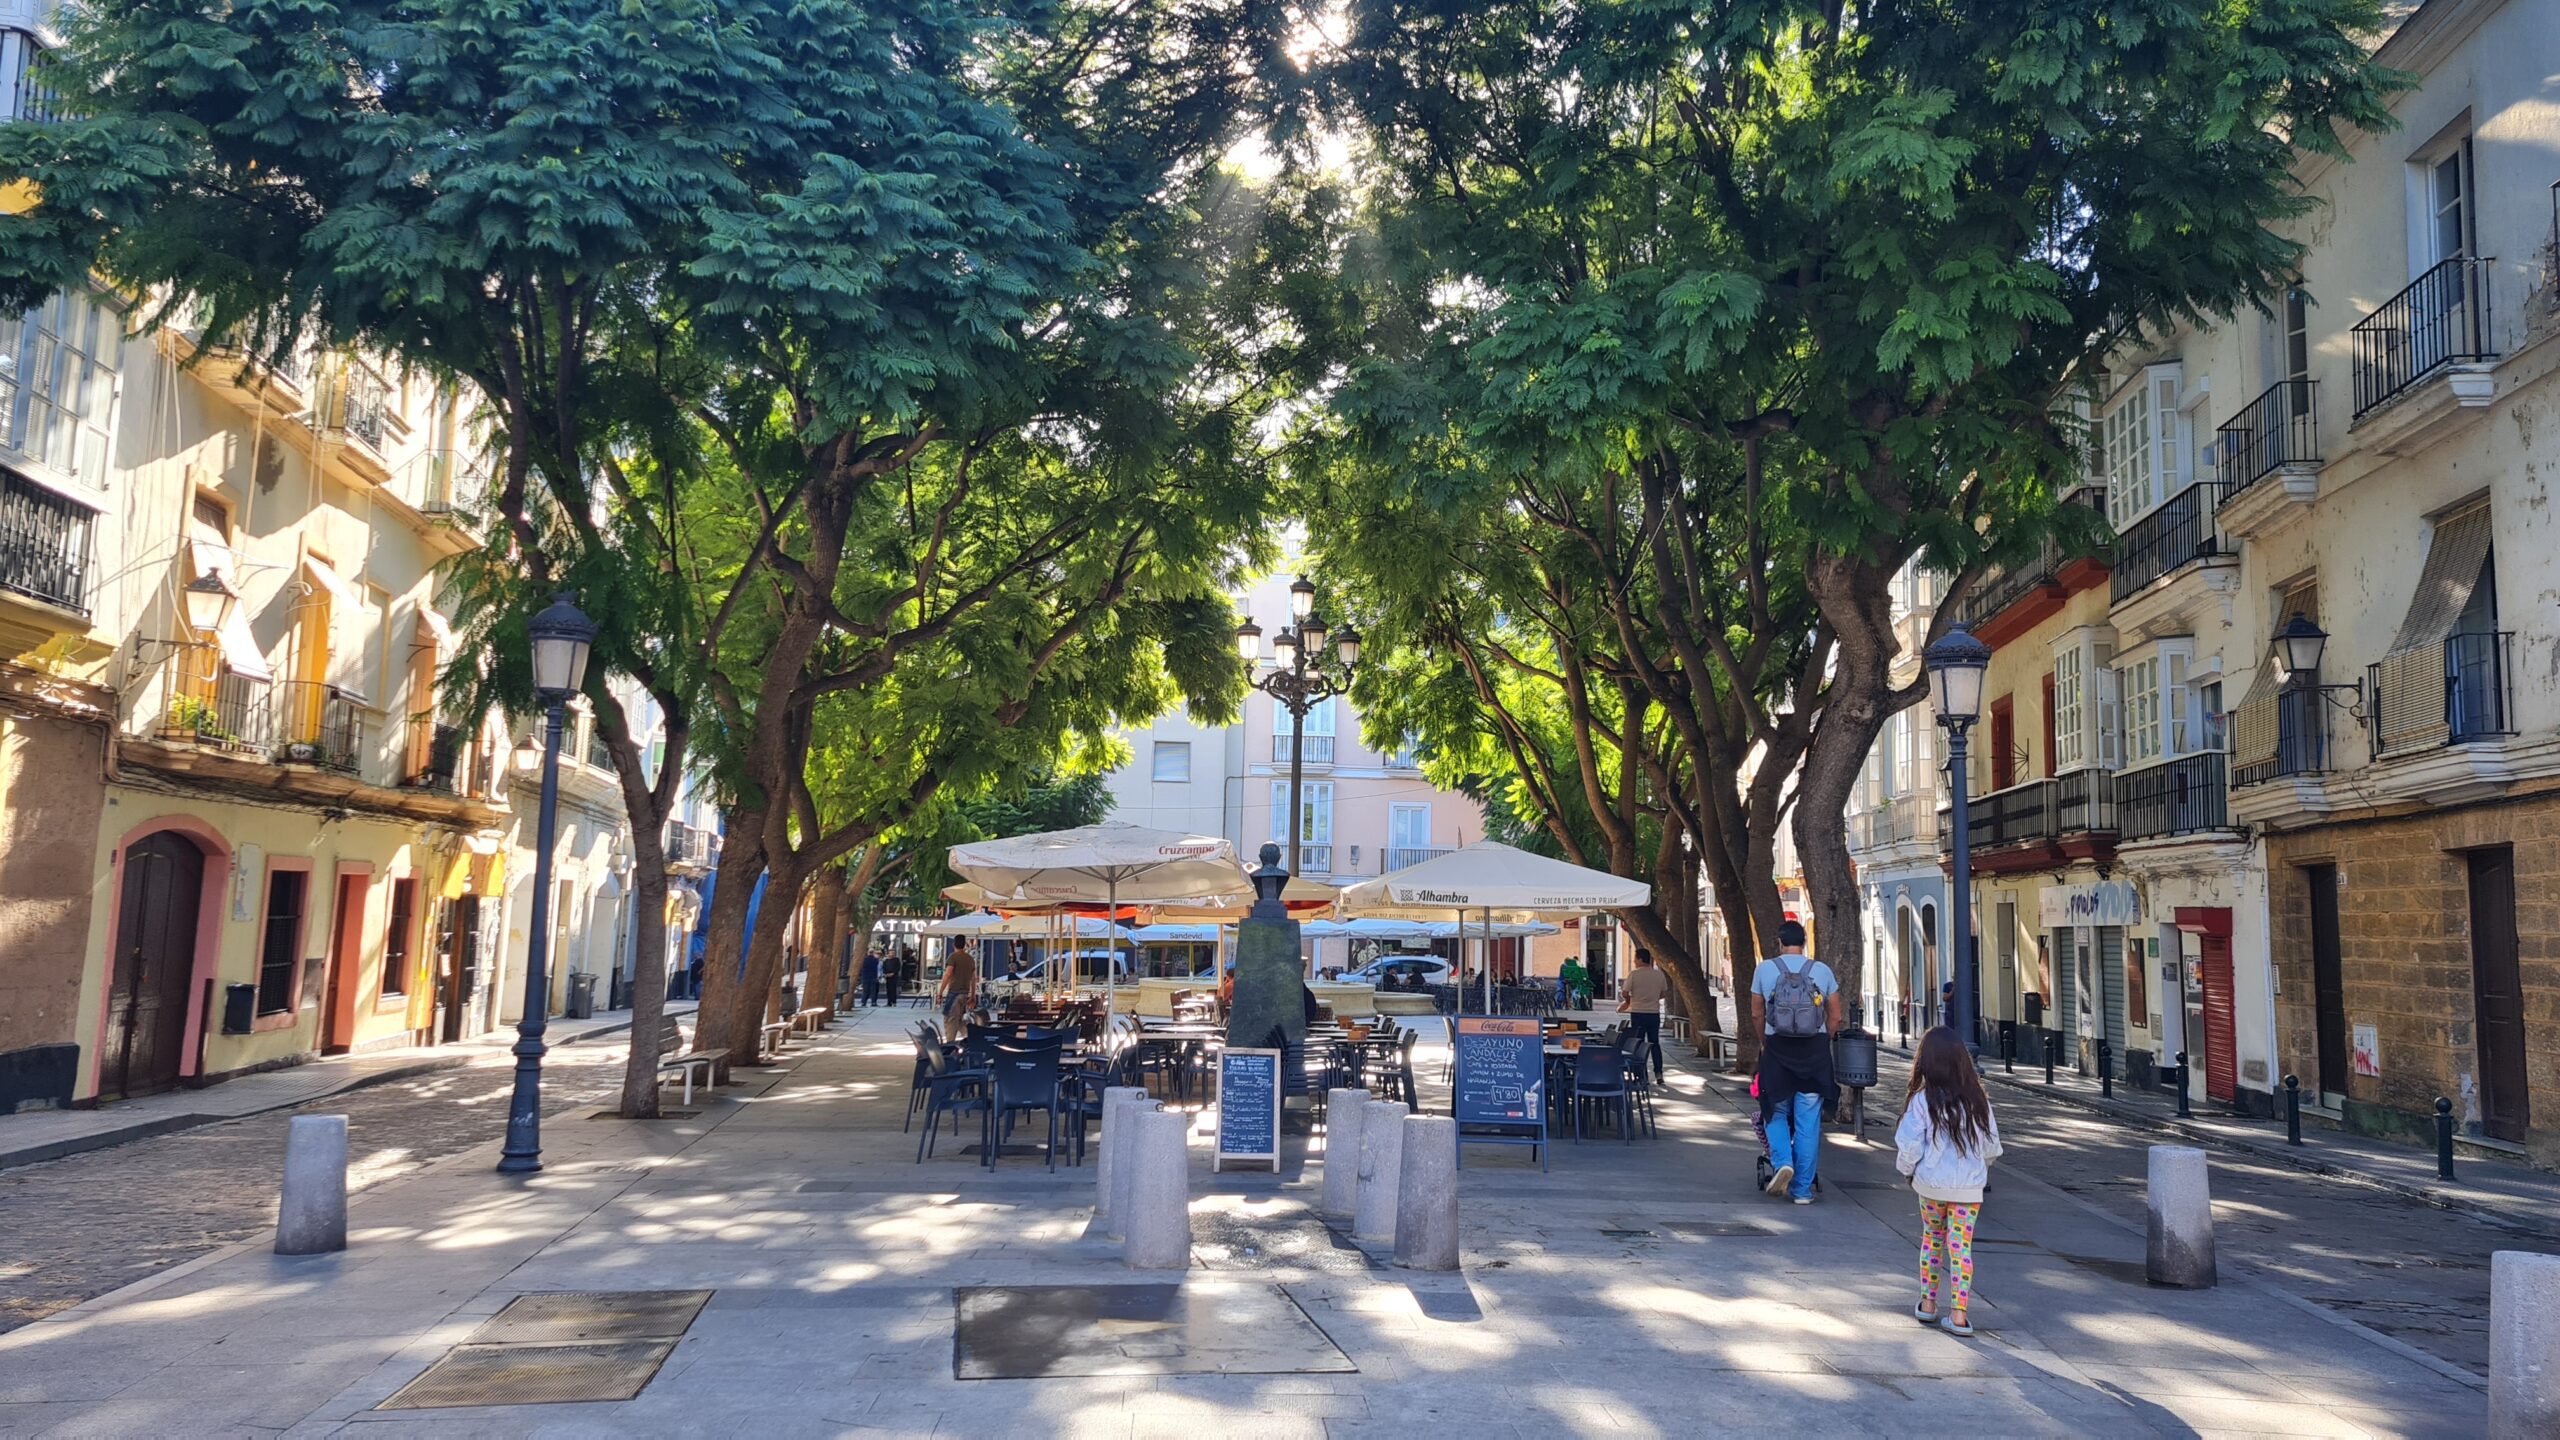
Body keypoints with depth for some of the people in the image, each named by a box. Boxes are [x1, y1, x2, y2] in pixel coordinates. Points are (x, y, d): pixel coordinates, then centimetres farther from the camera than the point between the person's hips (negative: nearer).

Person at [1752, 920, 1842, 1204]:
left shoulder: (1764, 969, 0)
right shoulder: (1822, 970, 2)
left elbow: (1757, 1014, 4)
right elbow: (1835, 1017, 5)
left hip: (1777, 1049, -1)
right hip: (1815, 1051, 1)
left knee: (1777, 1113, 15)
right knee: (1809, 1122, 6)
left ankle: (1782, 1161, -10)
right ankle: (1802, 1188, 9)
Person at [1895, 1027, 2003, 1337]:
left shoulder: (1922, 1101, -13)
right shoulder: (1977, 1099, -4)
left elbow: (1909, 1147, -11)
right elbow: (1992, 1145, 6)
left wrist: (1907, 1169, 9)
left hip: (1931, 1184, -1)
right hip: (1969, 1187, 1)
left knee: (1932, 1239, 18)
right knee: (1961, 1246, 5)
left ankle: (1928, 1304, 23)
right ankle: (1958, 1314, -1)